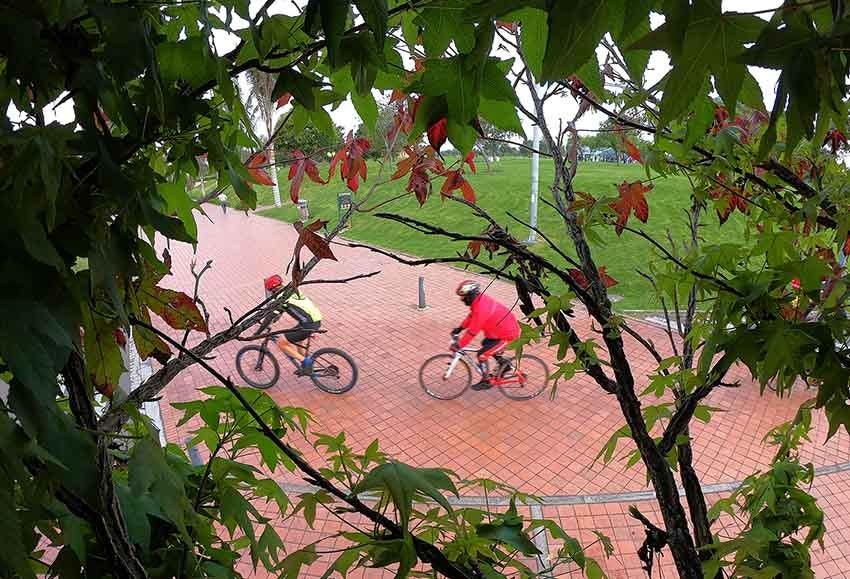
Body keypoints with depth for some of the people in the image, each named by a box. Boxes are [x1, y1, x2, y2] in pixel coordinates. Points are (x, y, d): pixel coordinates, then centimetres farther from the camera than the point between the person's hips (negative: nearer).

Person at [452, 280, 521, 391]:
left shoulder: (481, 308, -29)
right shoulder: (480, 299, 0)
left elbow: (472, 331, -27)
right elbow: (472, 316, 16)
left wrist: (459, 345, -21)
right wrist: (460, 328, 14)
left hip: (507, 335, -10)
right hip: (507, 327, 10)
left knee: (482, 355, -4)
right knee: (485, 343, 27)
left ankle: (486, 382, 10)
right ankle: (504, 363, 31)